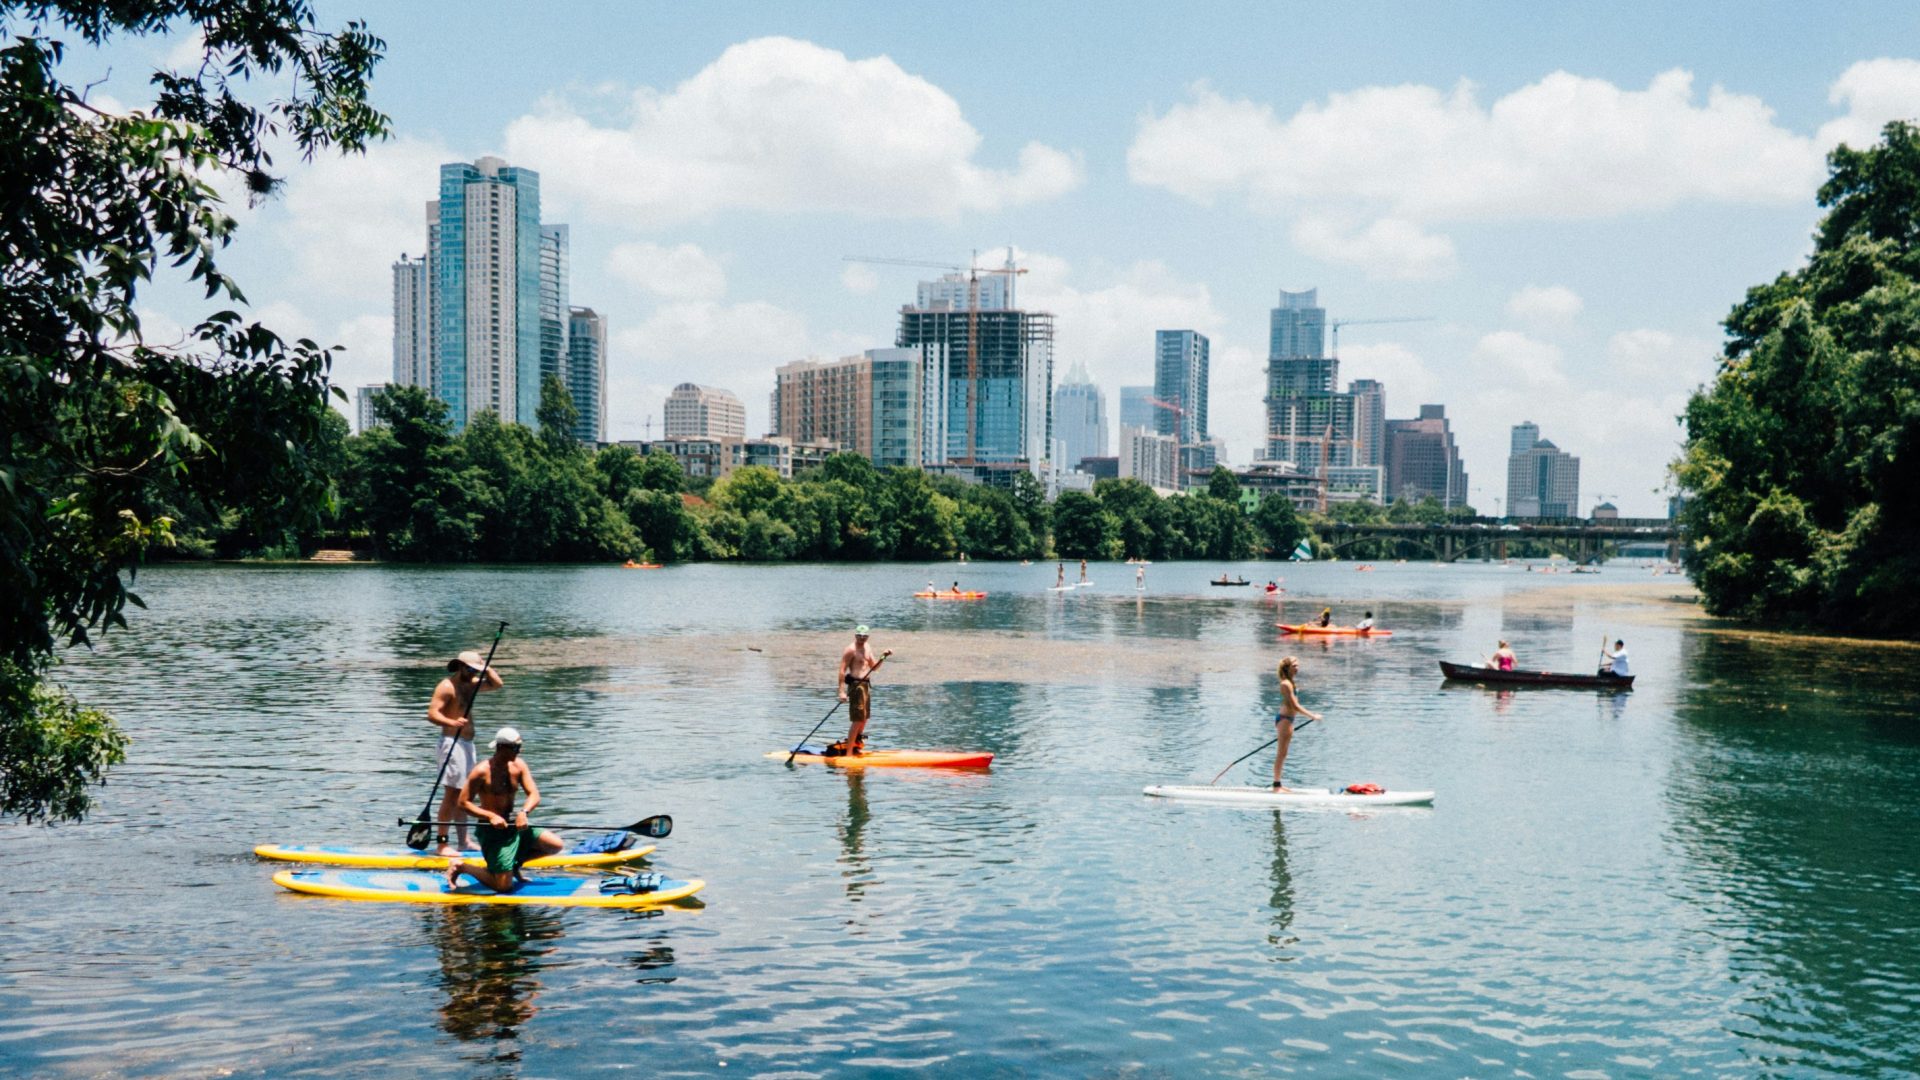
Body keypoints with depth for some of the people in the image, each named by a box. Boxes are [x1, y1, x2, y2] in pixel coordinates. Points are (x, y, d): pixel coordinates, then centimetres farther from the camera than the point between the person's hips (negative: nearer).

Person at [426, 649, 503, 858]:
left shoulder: (470, 684, 14)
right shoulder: (446, 686, -11)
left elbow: (497, 684, 21)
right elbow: (432, 714, -20)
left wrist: (485, 668, 5)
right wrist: (452, 723, -35)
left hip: (467, 744, 9)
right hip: (452, 743, -9)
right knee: (451, 795, -11)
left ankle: (462, 841, 21)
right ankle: (442, 844, -10)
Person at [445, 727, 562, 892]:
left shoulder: (518, 765, 1)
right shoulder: (482, 771, -16)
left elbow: (534, 795, -5)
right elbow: (463, 802, -15)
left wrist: (524, 812, -26)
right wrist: (490, 815, -27)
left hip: (513, 824, 6)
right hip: (491, 830, -6)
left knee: (556, 845, -3)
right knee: (504, 887, -10)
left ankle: (515, 861, 19)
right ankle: (460, 866, 10)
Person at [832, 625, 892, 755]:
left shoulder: (867, 648, 14)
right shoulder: (850, 650, -12)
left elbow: (874, 667, 18)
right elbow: (842, 671, -17)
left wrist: (883, 657, 2)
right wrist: (842, 691, -24)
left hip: (866, 685, 9)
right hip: (856, 685, -9)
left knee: (864, 719, 17)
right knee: (857, 720, -11)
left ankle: (856, 747, 30)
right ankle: (848, 752, -8)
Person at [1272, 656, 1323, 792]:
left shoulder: (1290, 682, 14)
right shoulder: (1286, 684, -17)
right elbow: (1294, 706, -20)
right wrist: (1312, 716, -16)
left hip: (1288, 720, 10)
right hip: (1284, 720, -10)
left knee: (1282, 754, 13)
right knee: (1281, 754, -5)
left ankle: (1278, 784, 18)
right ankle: (1276, 784, -2)